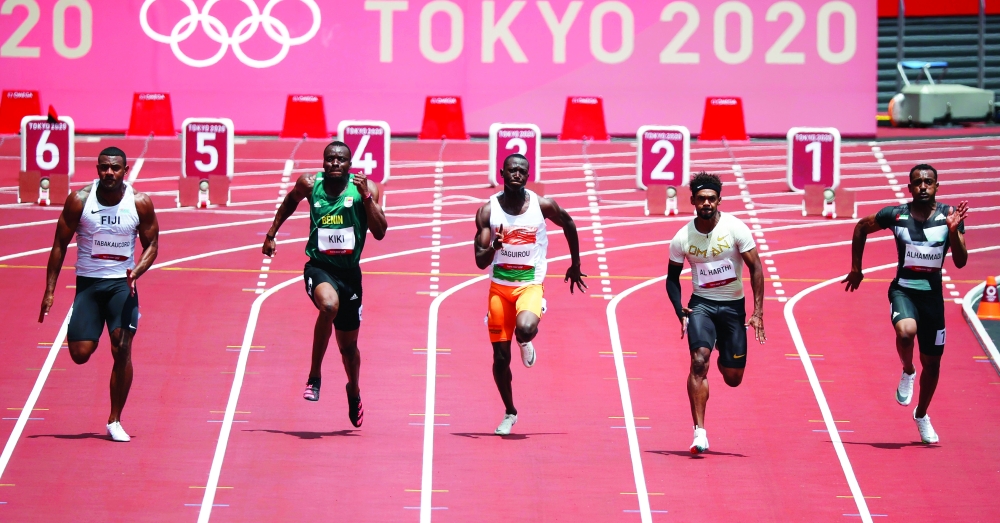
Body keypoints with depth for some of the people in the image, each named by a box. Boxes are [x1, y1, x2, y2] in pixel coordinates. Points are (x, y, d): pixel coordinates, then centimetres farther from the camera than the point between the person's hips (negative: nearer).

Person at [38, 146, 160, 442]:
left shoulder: (140, 203, -5)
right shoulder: (80, 201, -7)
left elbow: (151, 245, 4)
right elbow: (60, 245, -1)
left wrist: (136, 272, -16)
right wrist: (50, 291, -3)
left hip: (122, 284, 0)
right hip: (88, 283, 0)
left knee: (122, 350, -11)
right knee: (80, 354, -6)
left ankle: (115, 421, 0)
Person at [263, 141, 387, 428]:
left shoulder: (365, 187, -7)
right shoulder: (310, 184, -5)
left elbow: (380, 232, -13)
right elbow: (290, 202, 18)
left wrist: (366, 197, -23)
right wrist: (272, 234, 18)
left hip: (349, 271, 2)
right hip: (319, 267, -2)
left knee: (348, 344, 14)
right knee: (329, 304, -36)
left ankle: (354, 391, 45)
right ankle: (315, 375, -22)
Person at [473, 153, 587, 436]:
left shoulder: (543, 206, -7)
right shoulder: (489, 210, -6)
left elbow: (569, 225, 14)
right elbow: (480, 261, -8)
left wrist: (575, 266, 20)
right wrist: (493, 247, -31)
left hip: (530, 285, -2)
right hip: (499, 286, 2)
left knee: (525, 327, -33)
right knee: (501, 356, 4)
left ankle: (526, 343, 7)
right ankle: (509, 413, 26)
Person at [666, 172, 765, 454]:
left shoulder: (736, 229, -12)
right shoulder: (682, 238, -7)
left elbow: (755, 268, -7)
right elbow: (672, 277, 7)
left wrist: (758, 312, -12)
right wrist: (680, 311, -9)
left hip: (733, 306, 0)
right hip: (701, 304, 0)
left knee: (733, 378, 5)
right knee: (699, 361, -24)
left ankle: (723, 358, 46)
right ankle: (699, 431, -22)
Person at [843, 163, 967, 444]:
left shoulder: (949, 216, -5)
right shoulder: (895, 215, -6)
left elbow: (960, 262, -7)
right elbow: (861, 228, 11)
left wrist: (953, 231, -23)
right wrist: (856, 269, 13)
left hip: (932, 295, 2)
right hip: (903, 290, -2)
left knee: (932, 362, 11)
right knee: (906, 331, -34)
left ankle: (922, 415, 35)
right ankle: (907, 373, -1)